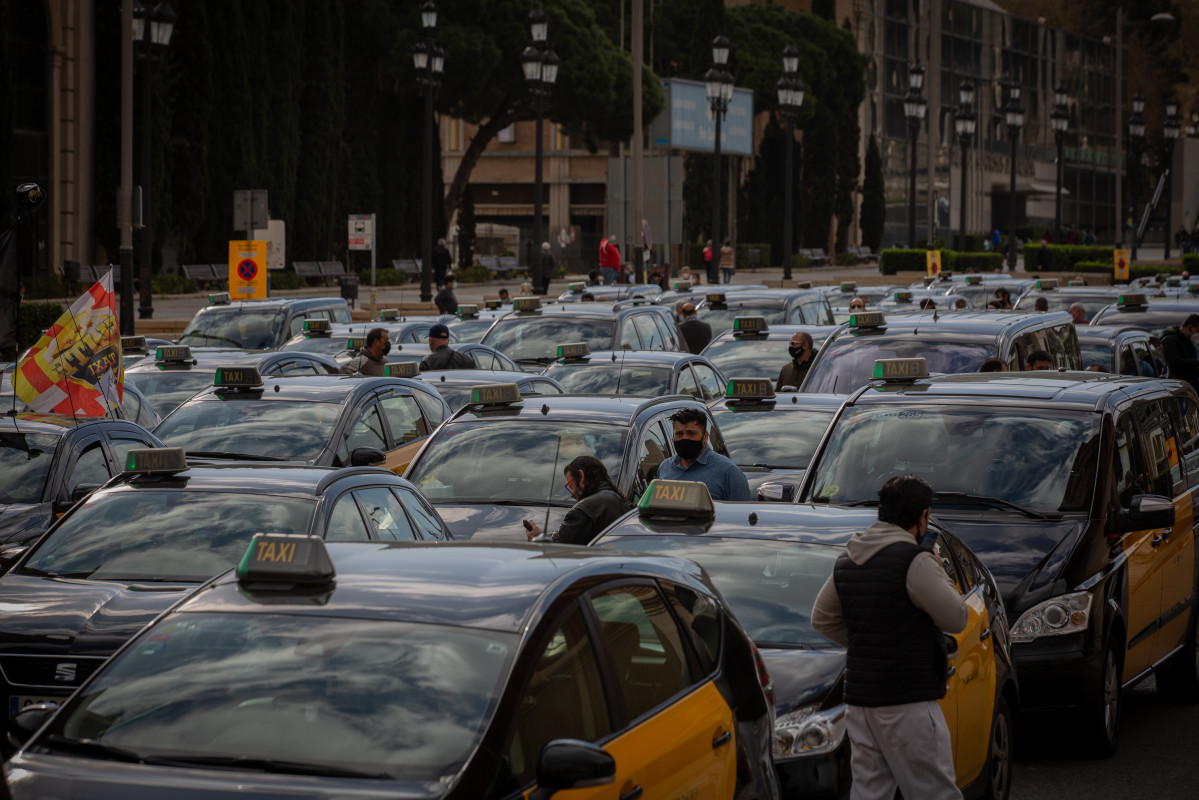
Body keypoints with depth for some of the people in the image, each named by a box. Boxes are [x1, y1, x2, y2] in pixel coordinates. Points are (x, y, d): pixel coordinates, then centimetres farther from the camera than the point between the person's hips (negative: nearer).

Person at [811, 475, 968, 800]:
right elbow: (956, 618, -11)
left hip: (858, 700, 8)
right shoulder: (914, 560, -15)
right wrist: (938, 574, 4)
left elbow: (822, 619, 21)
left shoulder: (846, 562, 11)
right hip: (908, 701, -8)